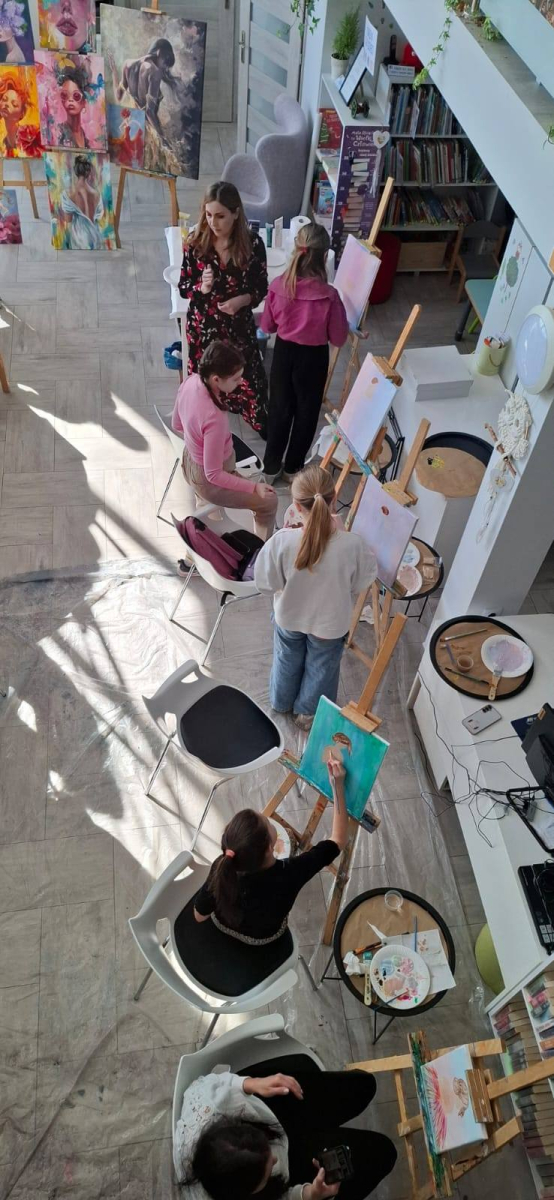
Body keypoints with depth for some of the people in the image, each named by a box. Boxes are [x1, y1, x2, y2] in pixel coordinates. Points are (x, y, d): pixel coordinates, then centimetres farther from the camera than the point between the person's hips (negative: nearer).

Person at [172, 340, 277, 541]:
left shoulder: (190, 382, -18)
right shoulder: (214, 418, -41)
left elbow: (177, 425, 2)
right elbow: (214, 475, -30)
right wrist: (254, 488, -23)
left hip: (190, 463, 8)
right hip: (209, 481, -8)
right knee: (269, 501, 12)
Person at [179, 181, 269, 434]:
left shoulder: (252, 243, -12)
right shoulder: (195, 242, -10)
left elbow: (262, 287, -2)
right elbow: (183, 287, -4)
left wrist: (243, 300, -23)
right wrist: (201, 288, -26)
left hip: (239, 325, -1)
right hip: (202, 325, 1)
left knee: (249, 379, 11)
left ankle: (263, 425, 35)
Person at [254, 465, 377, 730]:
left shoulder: (282, 541, -34)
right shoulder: (352, 544, -33)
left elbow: (265, 583, -19)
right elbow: (361, 583, -14)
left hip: (289, 618, 1)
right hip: (330, 623, 0)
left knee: (287, 660, 33)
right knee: (320, 668, 30)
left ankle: (282, 702, 60)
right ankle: (308, 713, 55)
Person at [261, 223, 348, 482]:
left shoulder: (278, 285, -15)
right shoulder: (329, 295, -24)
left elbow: (267, 326, -2)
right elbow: (338, 339, -12)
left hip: (284, 352, 3)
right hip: (313, 357, -3)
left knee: (279, 408, 20)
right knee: (306, 411, 19)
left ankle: (271, 467, 32)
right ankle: (293, 468, 34)